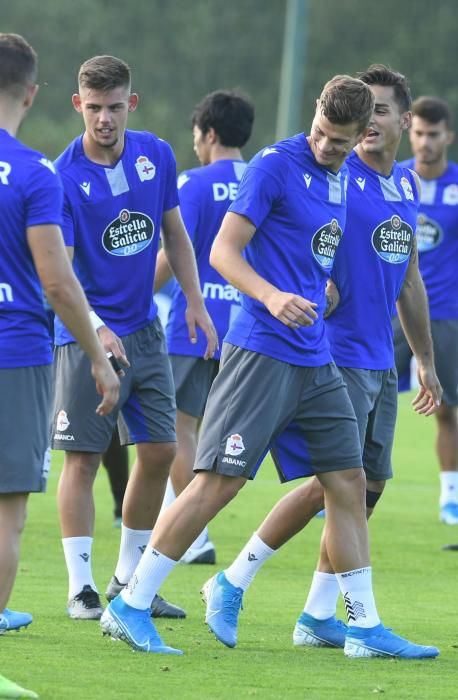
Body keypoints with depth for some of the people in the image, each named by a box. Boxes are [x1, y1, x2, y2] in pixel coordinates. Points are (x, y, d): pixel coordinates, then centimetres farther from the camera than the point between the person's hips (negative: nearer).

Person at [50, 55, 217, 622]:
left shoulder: (156, 155, 1)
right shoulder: (64, 177, -16)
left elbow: (175, 234, 14)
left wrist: (195, 303, 8)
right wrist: (94, 328, -34)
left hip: (143, 328, 6)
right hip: (87, 335, -6)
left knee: (159, 451, 6)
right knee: (83, 458, -5)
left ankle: (129, 580, 18)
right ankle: (81, 588, 1)